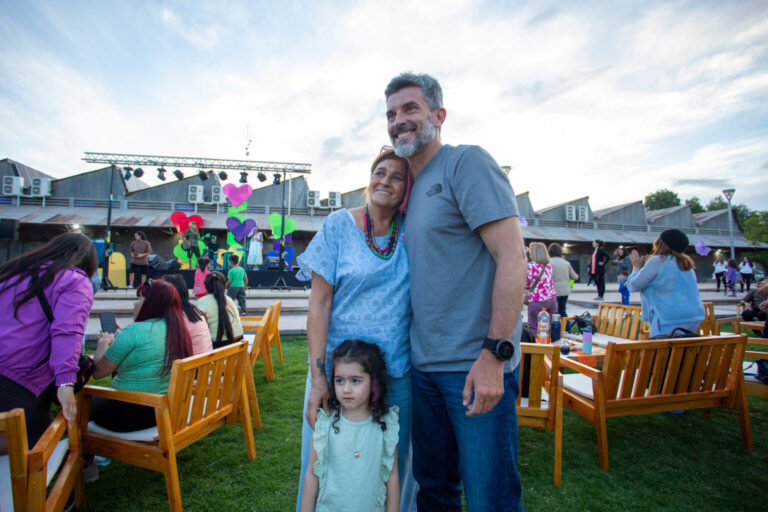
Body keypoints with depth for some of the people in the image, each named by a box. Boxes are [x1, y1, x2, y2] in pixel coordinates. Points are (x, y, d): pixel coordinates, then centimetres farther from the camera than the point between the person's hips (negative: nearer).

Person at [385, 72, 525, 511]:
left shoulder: (467, 162, -8)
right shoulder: (414, 187, 15)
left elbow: (512, 258, -17)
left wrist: (494, 353, -22)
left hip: (475, 365, -8)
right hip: (424, 364, 8)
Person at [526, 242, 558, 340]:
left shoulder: (531, 265, -11)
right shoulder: (549, 265, 8)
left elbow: (526, 283, -3)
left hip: (537, 302, -6)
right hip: (552, 299, 6)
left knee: (533, 328, 4)